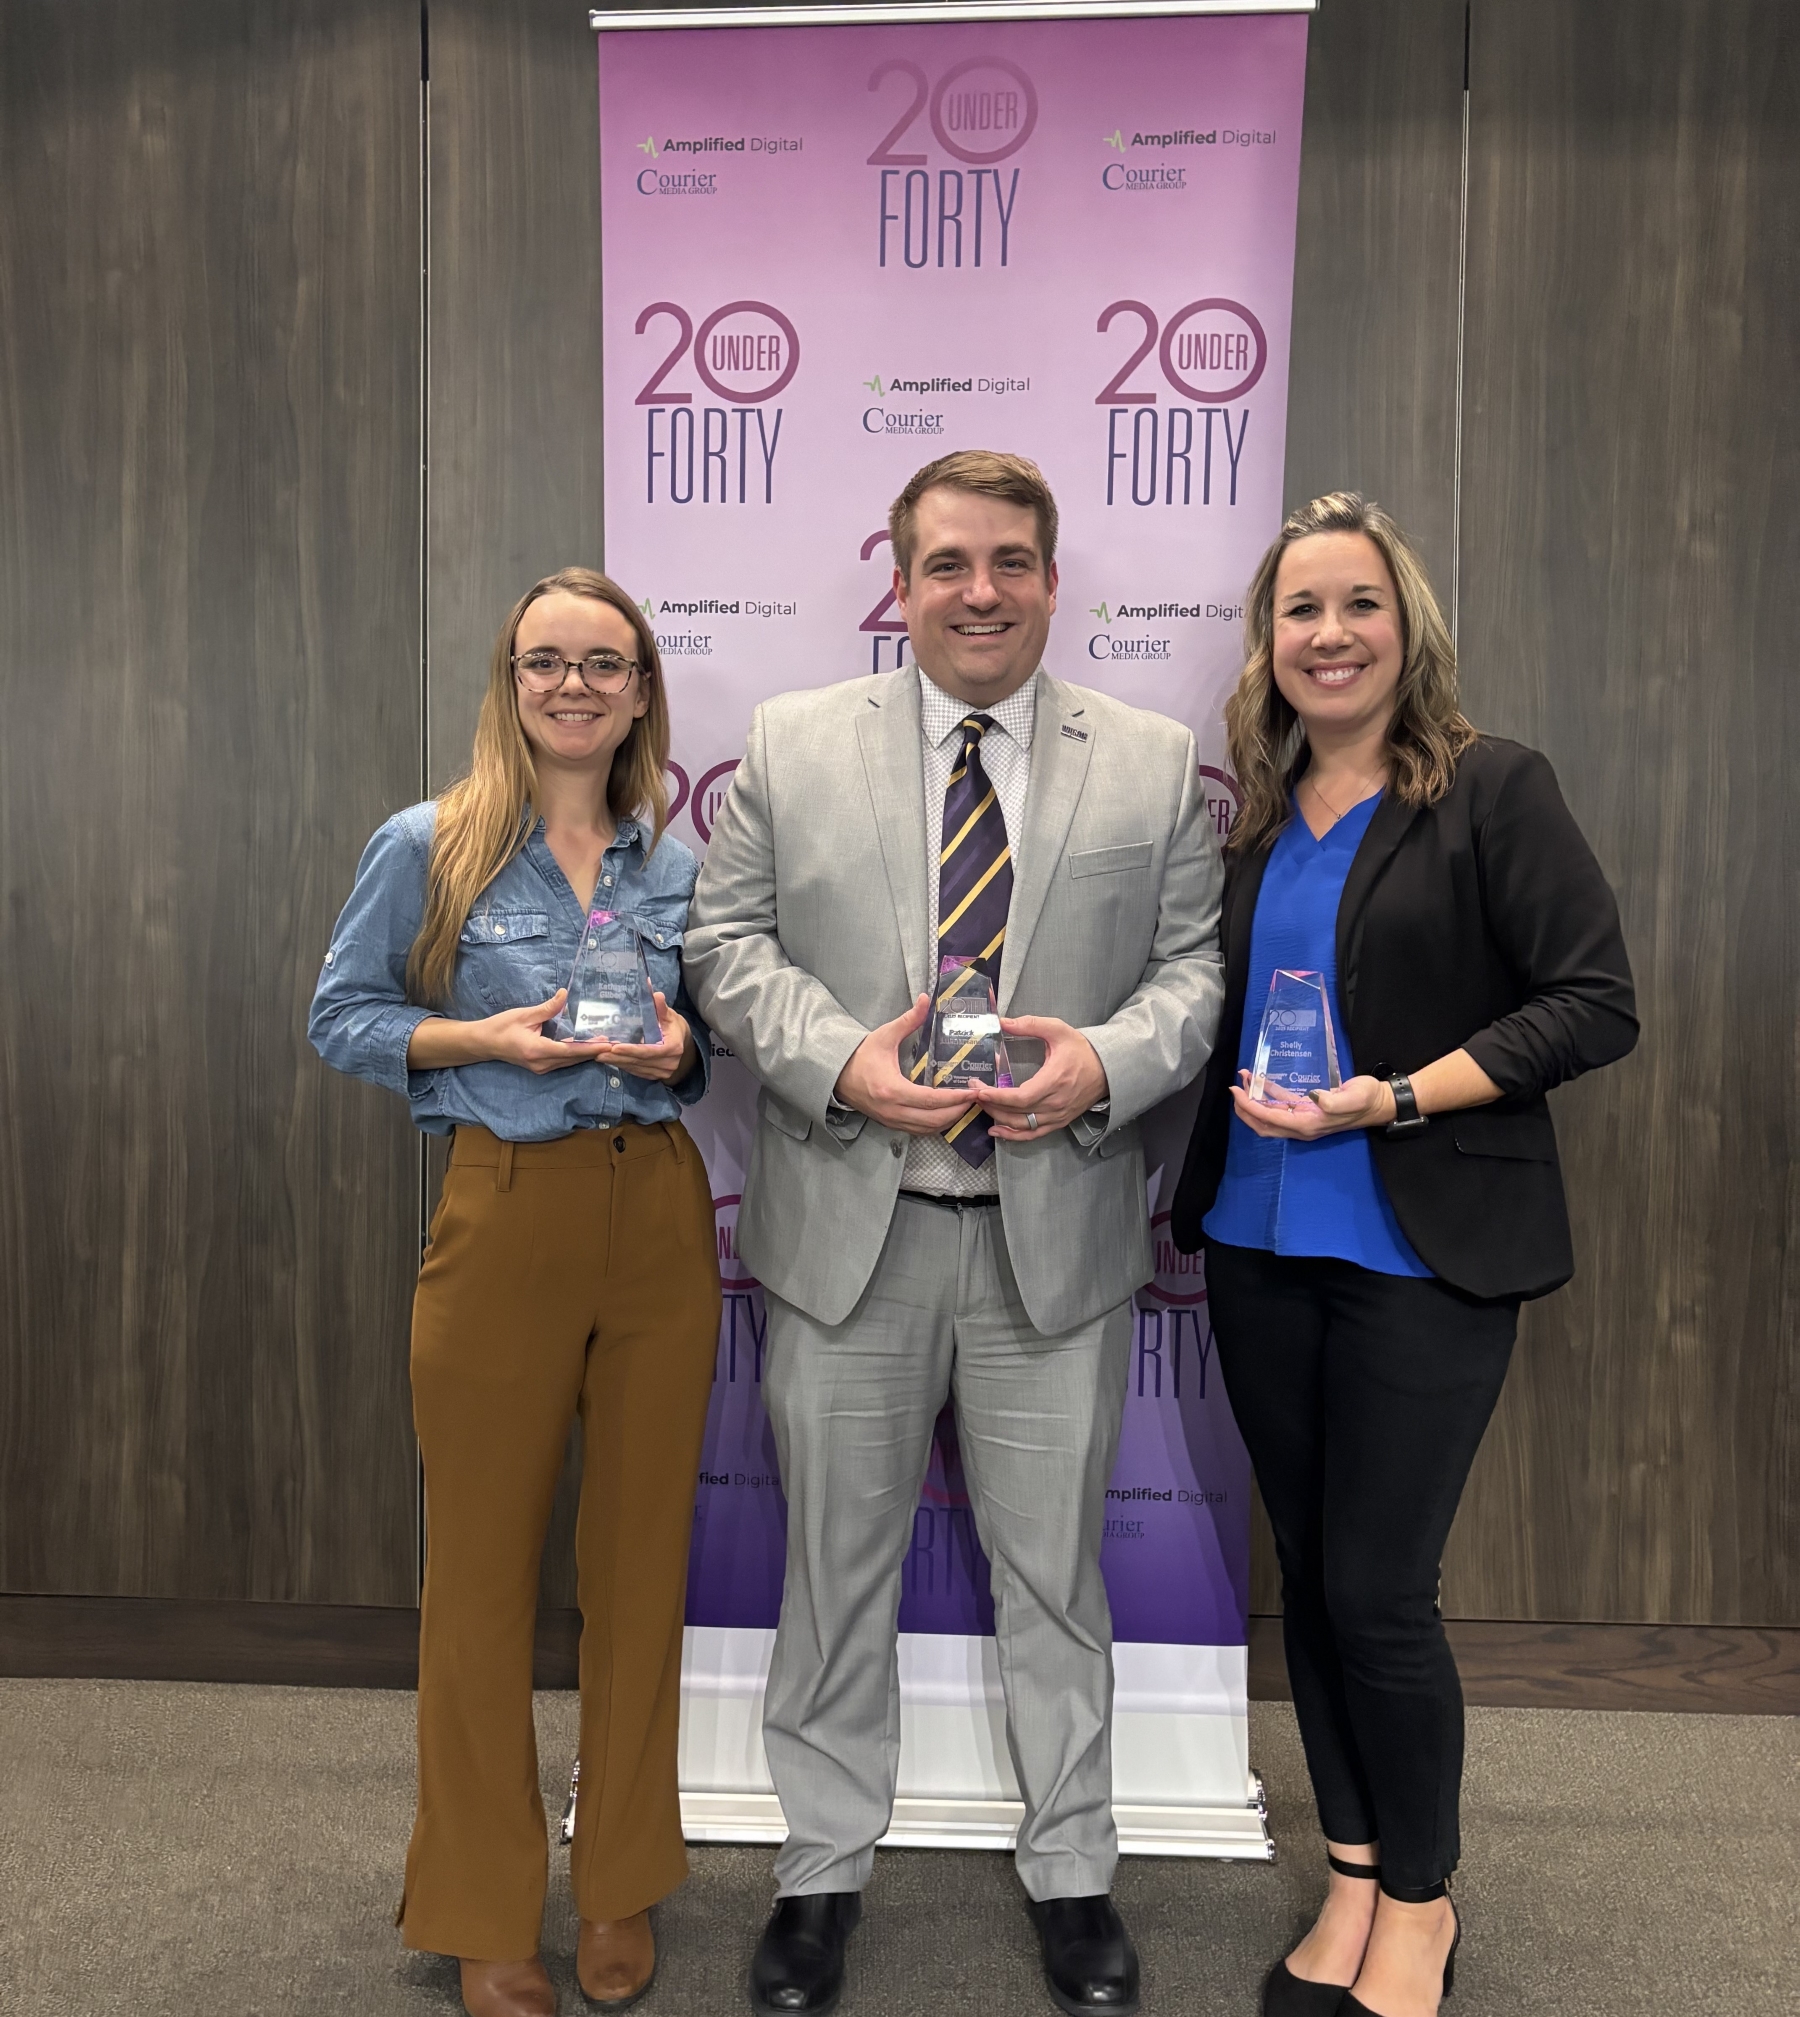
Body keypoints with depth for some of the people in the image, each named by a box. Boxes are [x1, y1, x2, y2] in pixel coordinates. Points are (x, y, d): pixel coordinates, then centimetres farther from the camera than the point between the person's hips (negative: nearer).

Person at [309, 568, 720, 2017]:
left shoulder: (677, 862, 8)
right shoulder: (429, 847, -1)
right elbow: (343, 1015, 3)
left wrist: (679, 1048, -6)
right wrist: (483, 1039, -13)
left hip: (661, 1219, 3)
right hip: (507, 1220, -3)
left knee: (644, 1552, 11)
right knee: (485, 1561, 7)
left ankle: (624, 1885, 33)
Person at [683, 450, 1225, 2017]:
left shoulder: (1158, 763, 3)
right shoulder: (791, 743, 3)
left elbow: (1197, 965, 3)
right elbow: (730, 940, 1)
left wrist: (1106, 1062, -17)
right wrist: (840, 1062, -15)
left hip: (1060, 1230, 0)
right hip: (849, 1224, 0)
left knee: (1055, 1565, 15)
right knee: (837, 1562, 15)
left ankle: (1074, 1872, 39)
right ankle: (826, 1870, 38)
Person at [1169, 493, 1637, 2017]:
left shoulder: (1494, 790, -6)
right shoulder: (1256, 819, 9)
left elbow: (1595, 1004, -11)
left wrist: (1397, 1098, -18)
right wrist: (1241, 1098, 0)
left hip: (1422, 1251, -5)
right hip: (1259, 1243, 5)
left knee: (1378, 1590, 0)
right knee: (1310, 1571, 14)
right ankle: (1355, 1880, 34)